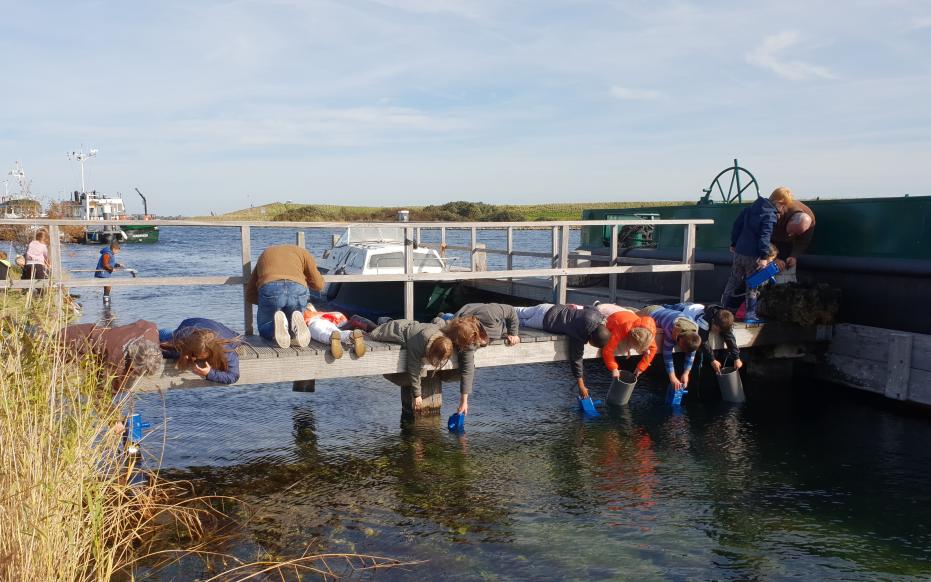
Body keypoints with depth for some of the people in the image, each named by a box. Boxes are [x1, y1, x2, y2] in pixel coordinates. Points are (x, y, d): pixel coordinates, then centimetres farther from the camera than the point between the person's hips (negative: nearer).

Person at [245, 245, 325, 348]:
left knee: (264, 329, 25)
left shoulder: (264, 254, 36)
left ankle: (278, 324, -10)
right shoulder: (301, 251, 32)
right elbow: (318, 284, 26)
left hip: (269, 288, 0)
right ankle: (296, 324, -9)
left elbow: (250, 295, 32)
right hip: (298, 289, 1)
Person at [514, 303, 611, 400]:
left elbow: (586, 308, 2)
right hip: (544, 319, -6)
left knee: (520, 312, 27)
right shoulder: (579, 336, -36)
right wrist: (581, 386, -20)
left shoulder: (595, 314, -21)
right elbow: (575, 358, -27)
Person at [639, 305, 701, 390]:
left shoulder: (694, 327, -27)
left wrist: (686, 374, -18)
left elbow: (691, 353, -17)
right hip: (649, 314, -6)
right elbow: (667, 354, -35)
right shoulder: (671, 332, -43)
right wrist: (672, 377, -33)